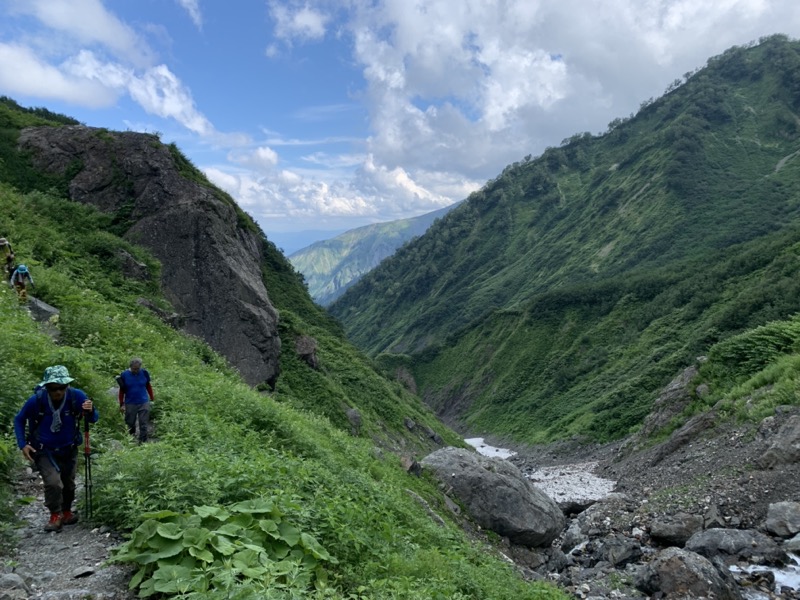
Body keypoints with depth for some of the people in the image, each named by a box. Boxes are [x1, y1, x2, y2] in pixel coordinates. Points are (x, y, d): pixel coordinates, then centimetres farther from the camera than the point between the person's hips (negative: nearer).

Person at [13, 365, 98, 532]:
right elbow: (19, 420, -5)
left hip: (68, 450, 2)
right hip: (44, 451, -2)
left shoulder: (77, 396, -23)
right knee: (53, 483, -19)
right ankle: (55, 516, 5)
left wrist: (90, 411, -37)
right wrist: (22, 444, -14)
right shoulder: (36, 400, -24)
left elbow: (94, 419, -13)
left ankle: (66, 512, 41)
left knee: (68, 483, 15)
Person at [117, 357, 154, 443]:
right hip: (130, 404, 0)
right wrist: (121, 404, -1)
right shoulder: (124, 375, -6)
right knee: (130, 424, 13)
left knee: (143, 425, -1)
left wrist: (152, 397, 9)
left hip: (143, 403, 0)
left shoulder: (144, 373, -4)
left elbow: (148, 385, 9)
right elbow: (122, 391, 1)